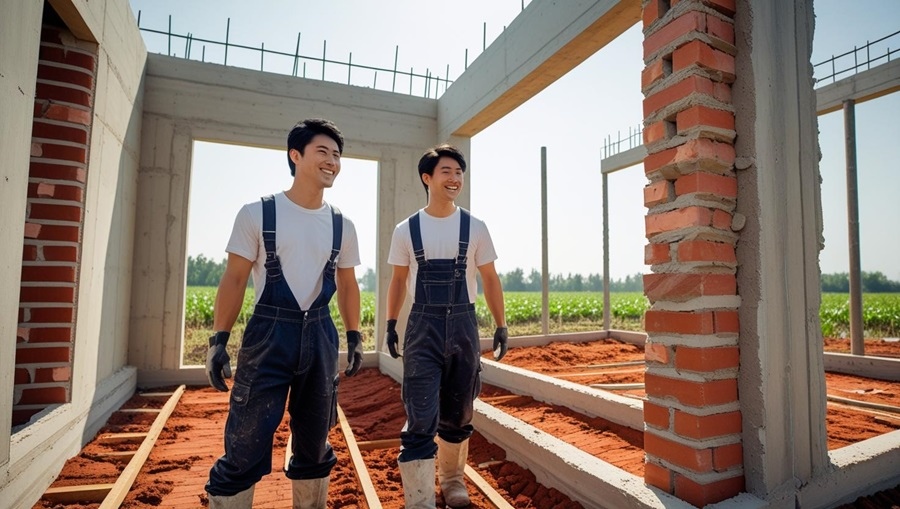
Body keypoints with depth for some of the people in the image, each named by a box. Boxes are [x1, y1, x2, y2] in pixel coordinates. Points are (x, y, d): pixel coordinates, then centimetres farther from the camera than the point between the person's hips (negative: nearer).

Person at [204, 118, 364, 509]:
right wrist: (218, 339, -6)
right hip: (268, 333, -3)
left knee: (314, 443, 16)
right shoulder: (257, 213, -4)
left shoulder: (342, 226, 6)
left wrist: (354, 337, 12)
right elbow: (234, 279, -2)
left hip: (320, 336, 4)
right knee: (245, 446, 0)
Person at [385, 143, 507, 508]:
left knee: (457, 415, 14)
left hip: (463, 325, 2)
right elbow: (399, 280, 10)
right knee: (421, 418, -6)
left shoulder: (475, 228, 3)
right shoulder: (406, 230, 2)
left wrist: (501, 326, 3)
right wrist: (391, 324, 4)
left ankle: (452, 479, 36)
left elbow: (490, 279, 7)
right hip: (423, 326, -1)